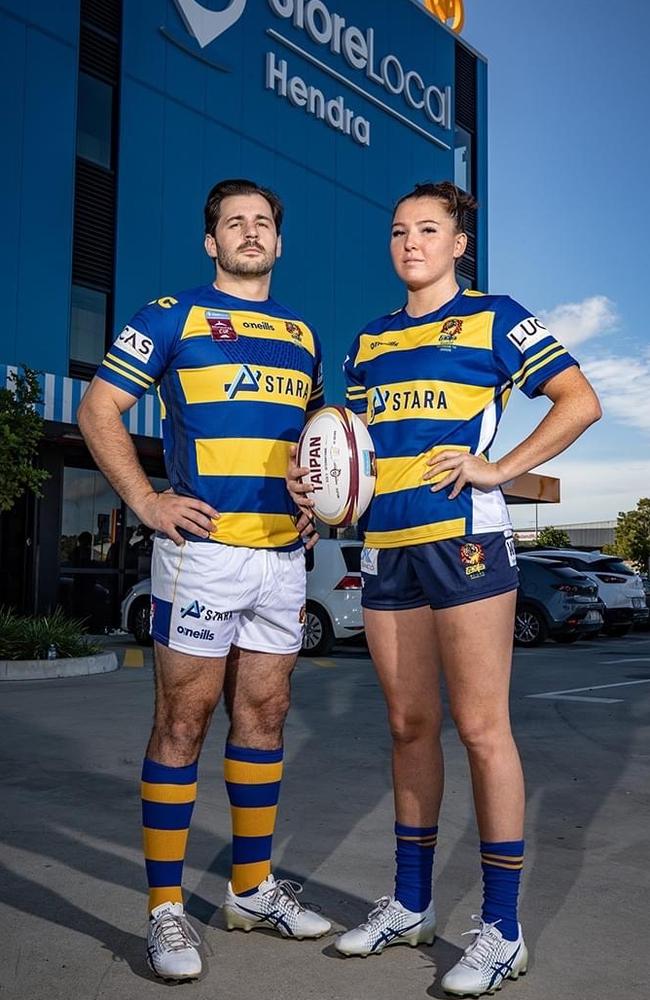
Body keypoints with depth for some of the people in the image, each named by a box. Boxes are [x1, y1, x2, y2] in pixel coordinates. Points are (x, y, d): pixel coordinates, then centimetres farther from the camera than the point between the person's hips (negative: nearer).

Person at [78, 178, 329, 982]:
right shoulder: (173, 315, 2)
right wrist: (147, 502, -10)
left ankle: (253, 887, 26)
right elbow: (99, 409, 0)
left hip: (283, 552, 6)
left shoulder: (301, 335, 18)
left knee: (264, 715, 12)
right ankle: (166, 909, 10)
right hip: (202, 545, -5)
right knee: (183, 720, -1)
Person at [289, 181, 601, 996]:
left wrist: (501, 469, -11)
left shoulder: (493, 317, 4)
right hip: (385, 547, 6)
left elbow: (580, 401, -2)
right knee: (409, 726, 11)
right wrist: (315, 484, 4)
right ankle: (410, 904, 24)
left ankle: (501, 928, 7)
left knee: (481, 728, -4)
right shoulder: (369, 342, 19)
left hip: (464, 541, -5)